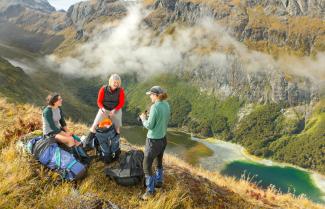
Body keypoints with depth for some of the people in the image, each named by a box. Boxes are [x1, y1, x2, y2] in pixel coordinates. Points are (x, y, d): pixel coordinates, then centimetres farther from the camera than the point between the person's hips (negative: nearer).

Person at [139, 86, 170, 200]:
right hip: (163, 138, 8)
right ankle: (159, 181, 43)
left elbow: (149, 126, -20)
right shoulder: (166, 105, 1)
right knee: (159, 162, 25)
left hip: (153, 140, -8)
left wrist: (143, 118, -2)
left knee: (147, 166, 5)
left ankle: (150, 190, 15)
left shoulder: (155, 107, -23)